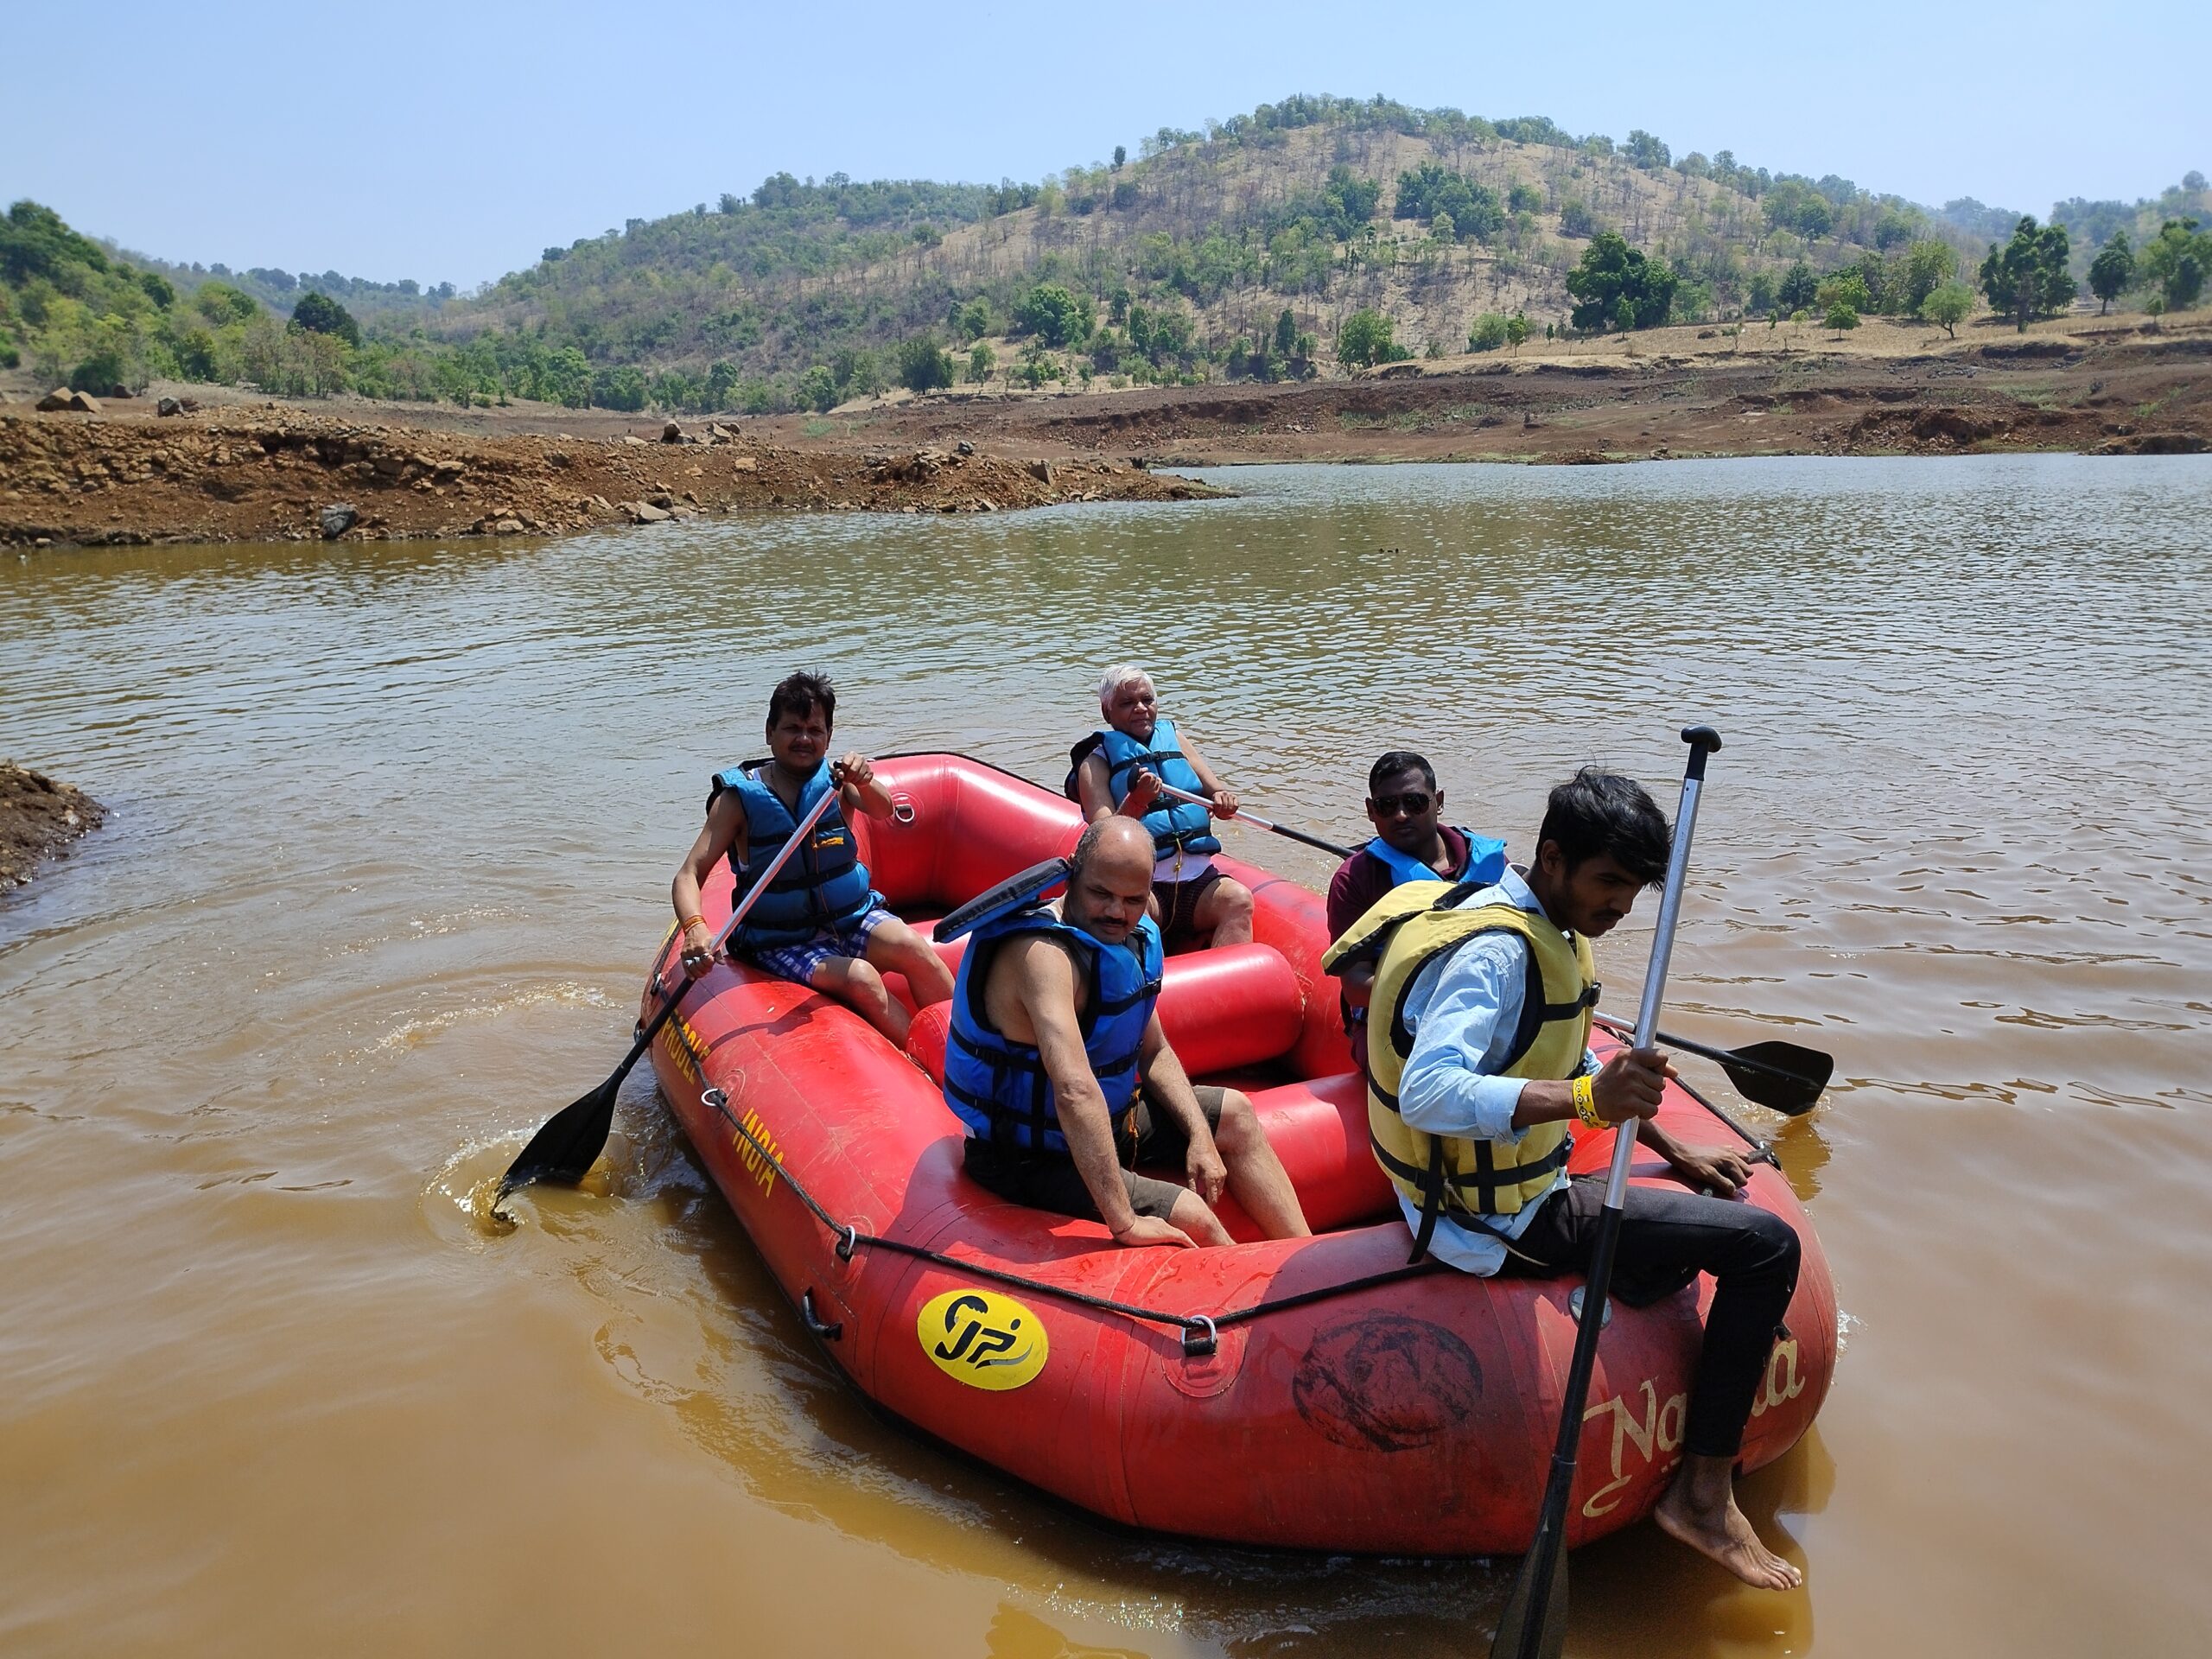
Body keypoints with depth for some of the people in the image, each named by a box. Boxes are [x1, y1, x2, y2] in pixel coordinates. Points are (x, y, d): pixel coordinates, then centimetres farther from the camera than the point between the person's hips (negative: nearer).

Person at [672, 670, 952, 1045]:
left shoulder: (836, 779, 0)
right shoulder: (739, 797, -7)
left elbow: (882, 812, -21)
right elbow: (688, 876, -13)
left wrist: (865, 782, -45)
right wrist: (695, 929, -34)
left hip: (853, 920, 3)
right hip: (782, 944, -2)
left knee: (910, 946, -28)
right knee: (861, 978, -30)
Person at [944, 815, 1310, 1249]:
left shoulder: (1132, 938, -2)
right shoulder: (1043, 954, -32)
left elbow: (1152, 1051, 11)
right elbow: (1076, 1092, -44)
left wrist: (1200, 1136, -2)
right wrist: (1124, 1223, -45)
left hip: (1107, 1115, 10)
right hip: (1030, 1159, -10)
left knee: (1236, 1115, 16)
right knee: (1191, 1217, -20)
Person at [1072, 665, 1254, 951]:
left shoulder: (1174, 740, 19)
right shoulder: (1096, 763, 5)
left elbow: (1217, 793, 19)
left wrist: (1224, 801, -6)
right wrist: (1136, 802, -25)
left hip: (1199, 878, 4)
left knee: (1238, 898, -27)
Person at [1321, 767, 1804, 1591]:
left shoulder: (1550, 931, 6)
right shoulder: (1496, 949, -25)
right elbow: (1428, 1093, -41)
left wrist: (1673, 1150, 20)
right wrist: (1587, 1098, -49)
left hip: (1511, 1182, 10)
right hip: (1506, 1217, -10)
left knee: (1676, 1260, 30)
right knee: (1767, 1246, -10)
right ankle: (1704, 1493, -2)